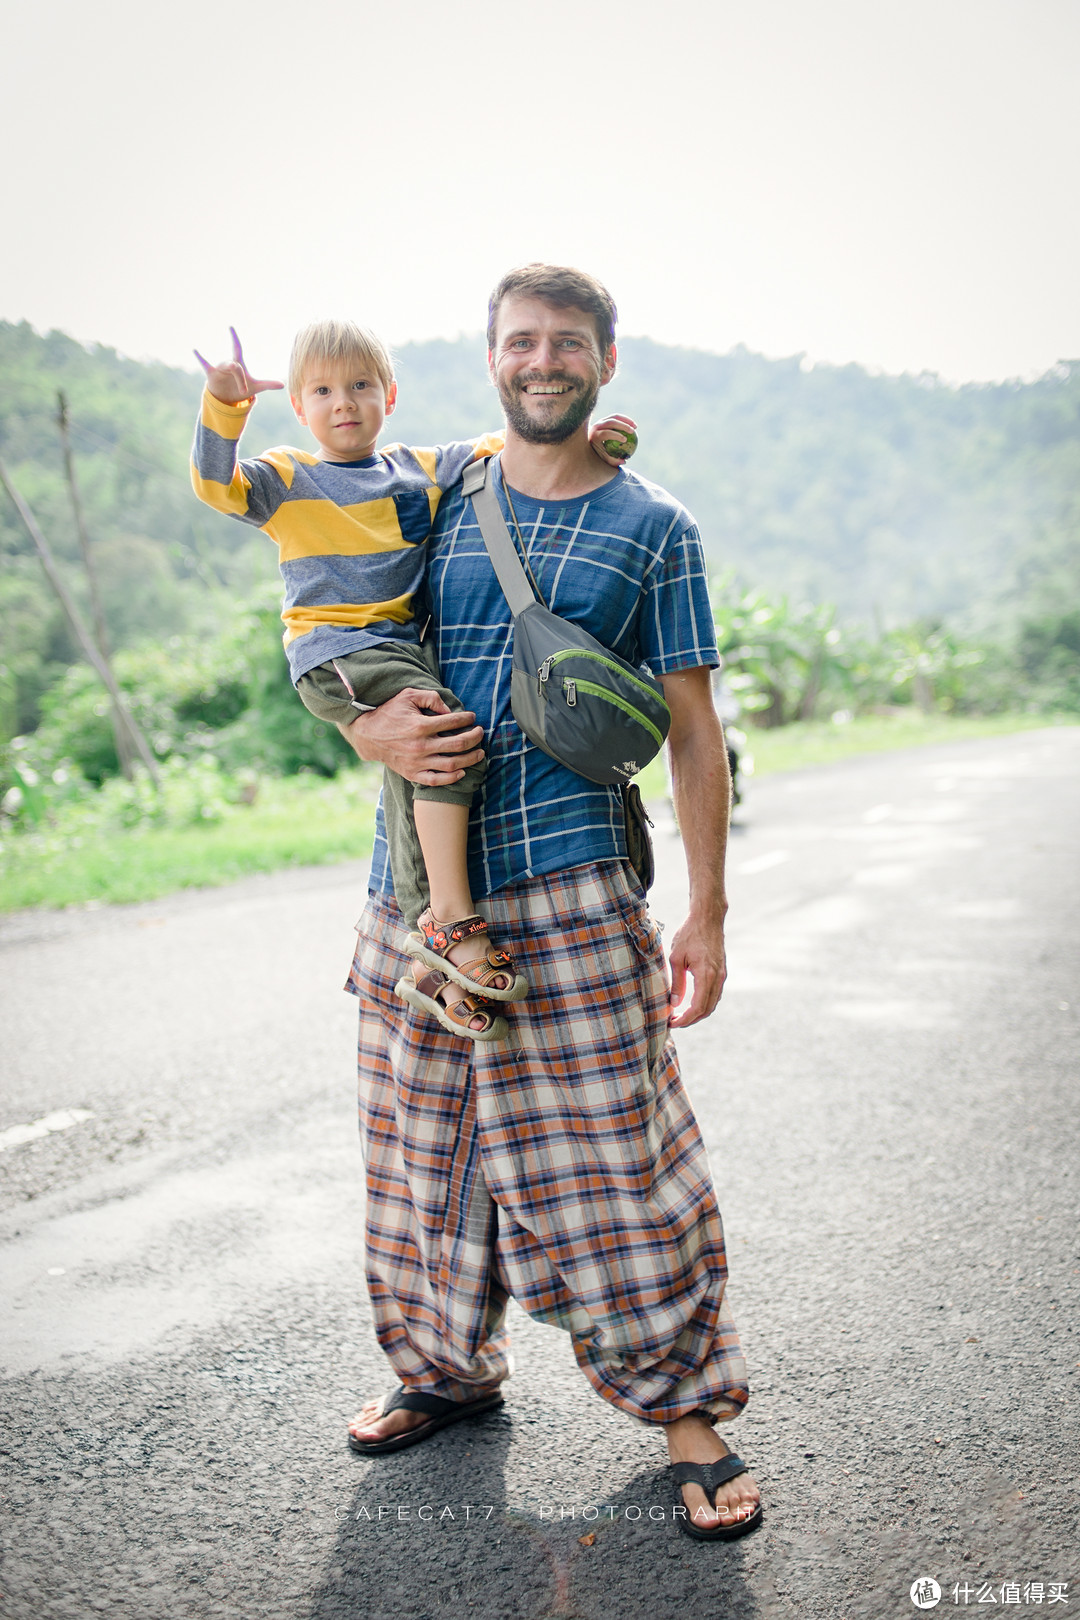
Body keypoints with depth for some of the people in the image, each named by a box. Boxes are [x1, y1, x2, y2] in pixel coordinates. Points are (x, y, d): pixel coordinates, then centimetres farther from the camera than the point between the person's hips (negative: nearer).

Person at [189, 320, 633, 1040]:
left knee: (417, 769, -12)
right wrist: (224, 406, -19)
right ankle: (453, 918, -23)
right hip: (333, 651, -4)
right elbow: (217, 485, -6)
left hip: (404, 647, 5)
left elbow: (500, 449, 21)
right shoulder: (288, 480, 9)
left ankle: (437, 965, -12)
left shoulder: (423, 468, 20)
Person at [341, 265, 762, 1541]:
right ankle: (448, 1371, 32)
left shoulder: (652, 528, 5)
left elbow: (694, 730, 3)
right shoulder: (436, 505, 12)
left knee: (607, 1157, -3)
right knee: (423, 1145, 11)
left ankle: (688, 1410, 14)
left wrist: (707, 914, -3)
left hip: (570, 885, -3)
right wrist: (372, 732, -8)